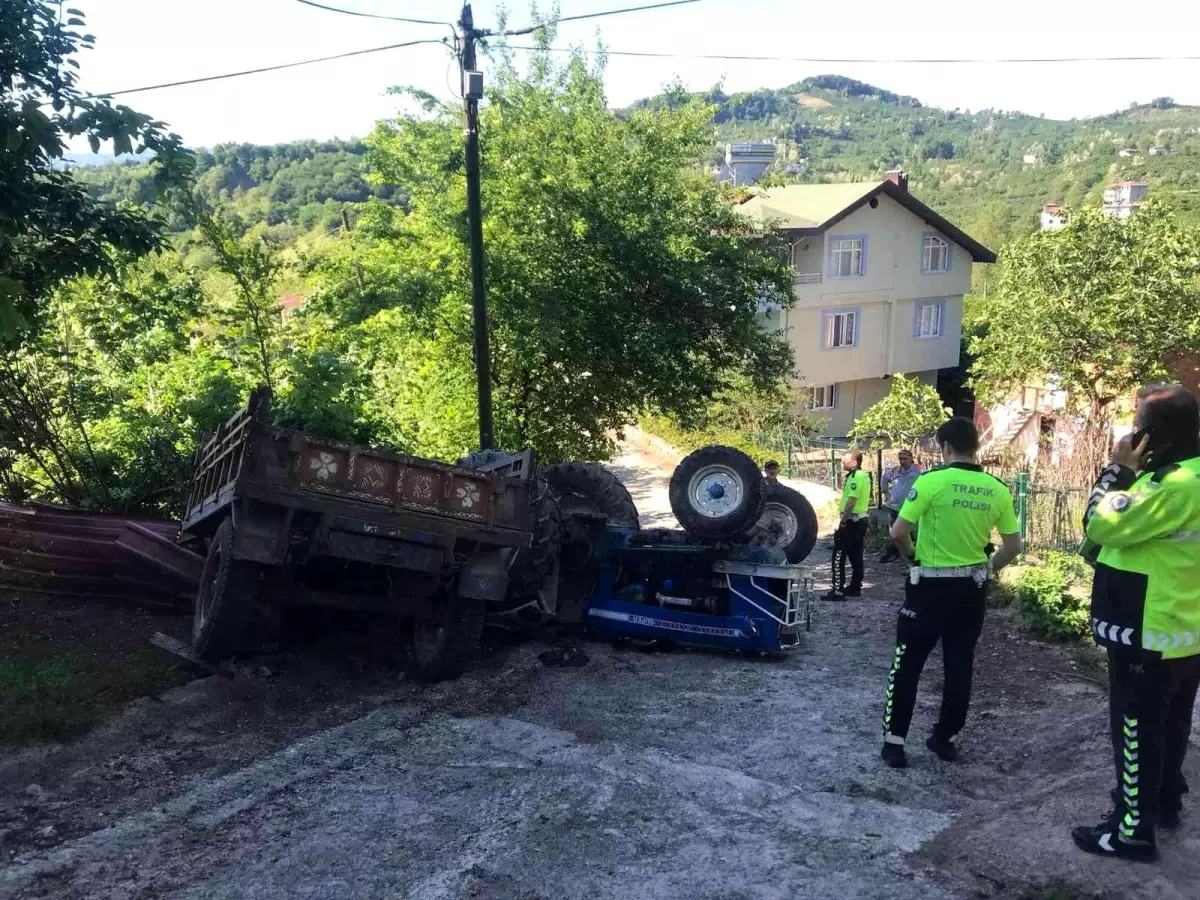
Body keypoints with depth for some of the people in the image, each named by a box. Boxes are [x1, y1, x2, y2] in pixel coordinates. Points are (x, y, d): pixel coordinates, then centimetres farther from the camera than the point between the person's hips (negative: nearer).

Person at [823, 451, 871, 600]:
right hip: (861, 519, 10)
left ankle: (837, 590, -9)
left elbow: (851, 501, -23)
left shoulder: (855, 477, -17)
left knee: (839, 557, -8)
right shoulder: (864, 476, 14)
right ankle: (855, 588, 19)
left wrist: (842, 521, -22)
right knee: (856, 556, 14)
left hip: (851, 521, -10)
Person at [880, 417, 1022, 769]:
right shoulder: (997, 489, -1)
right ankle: (945, 737, 23)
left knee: (907, 664, 6)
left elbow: (898, 532, -16)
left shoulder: (932, 480, -15)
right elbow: (1013, 546, 5)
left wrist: (912, 554, 3)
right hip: (972, 588, 4)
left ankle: (894, 741, 9)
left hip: (931, 586, -4)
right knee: (960, 665, 15)